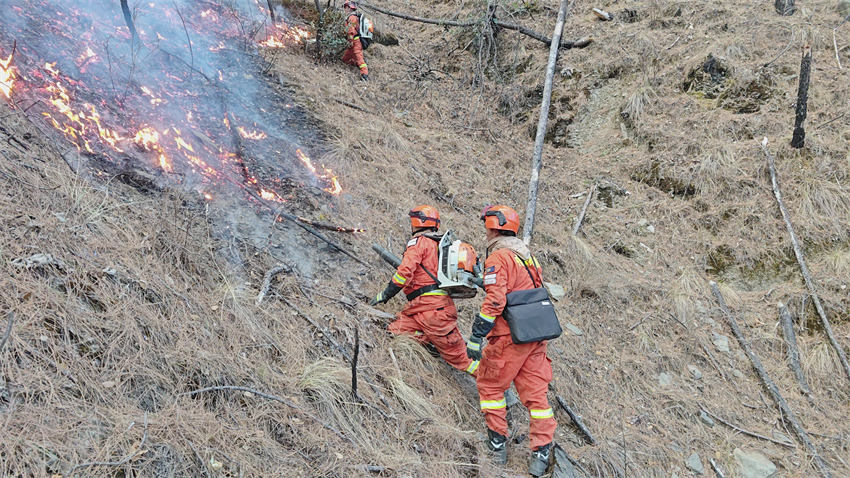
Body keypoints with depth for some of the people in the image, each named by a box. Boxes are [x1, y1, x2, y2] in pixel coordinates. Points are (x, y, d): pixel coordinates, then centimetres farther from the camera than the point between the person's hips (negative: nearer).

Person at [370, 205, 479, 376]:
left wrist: (385, 295, -8)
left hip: (431, 309, -9)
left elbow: (405, 272, -16)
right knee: (394, 331, 0)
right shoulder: (441, 244, 22)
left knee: (459, 357, -4)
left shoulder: (419, 242, -5)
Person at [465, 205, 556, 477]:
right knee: (535, 391, 7)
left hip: (510, 337, -8)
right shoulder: (527, 255, 17)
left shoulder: (498, 257, -11)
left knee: (490, 385, 10)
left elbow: (494, 301, -20)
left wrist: (476, 338, -18)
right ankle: (541, 453, 6)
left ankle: (497, 443, 15)